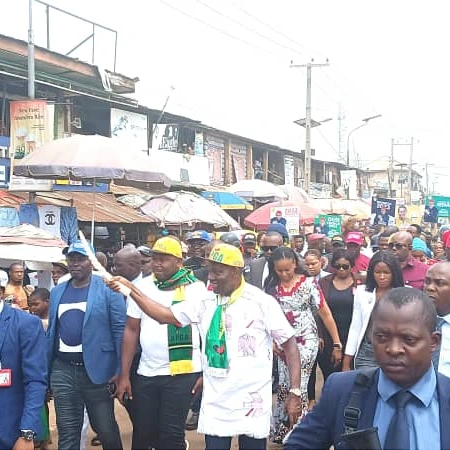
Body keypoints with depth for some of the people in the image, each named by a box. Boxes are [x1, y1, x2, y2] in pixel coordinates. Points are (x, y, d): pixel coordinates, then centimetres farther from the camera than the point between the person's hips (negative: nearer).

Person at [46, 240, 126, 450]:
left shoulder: (107, 289, -5)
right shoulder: (57, 292, 11)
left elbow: (120, 330, -8)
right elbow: (52, 332, 13)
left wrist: (120, 370, -13)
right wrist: (45, 370, 10)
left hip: (96, 370, -4)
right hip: (62, 370, 4)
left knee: (106, 430, 8)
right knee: (67, 433, 8)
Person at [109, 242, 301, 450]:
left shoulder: (262, 302, -9)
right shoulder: (205, 302, 4)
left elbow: (289, 343, -6)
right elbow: (165, 315, 3)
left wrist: (295, 392, -12)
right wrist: (131, 289, -6)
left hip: (252, 403, -3)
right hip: (215, 404, 4)